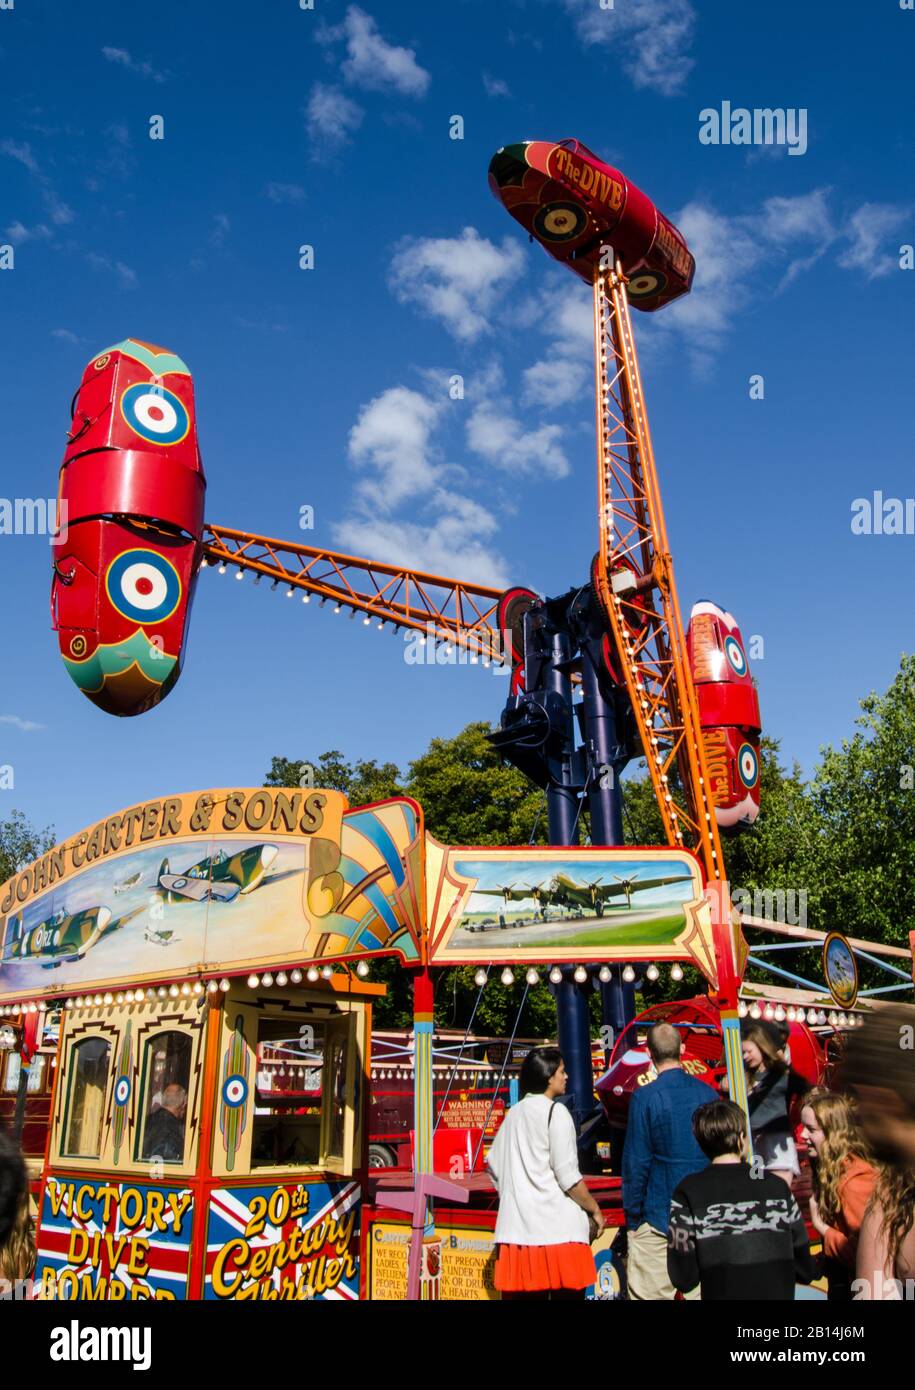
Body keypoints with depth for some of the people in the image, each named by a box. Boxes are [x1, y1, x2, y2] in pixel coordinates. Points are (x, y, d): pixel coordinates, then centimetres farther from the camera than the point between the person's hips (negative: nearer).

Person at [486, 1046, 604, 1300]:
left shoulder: (513, 1114, 14)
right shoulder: (554, 1112, -7)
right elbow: (568, 1176, -10)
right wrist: (594, 1210, 1)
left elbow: (494, 1165, 17)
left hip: (516, 1229, 7)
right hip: (557, 1227, -7)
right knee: (567, 1292, 1)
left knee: (525, 1293, 8)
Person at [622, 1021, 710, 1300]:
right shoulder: (706, 1092, 1)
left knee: (649, 1293, 2)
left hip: (659, 1216, -5)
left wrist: (632, 1214, 0)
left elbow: (636, 1162, -11)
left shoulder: (645, 1097, -13)